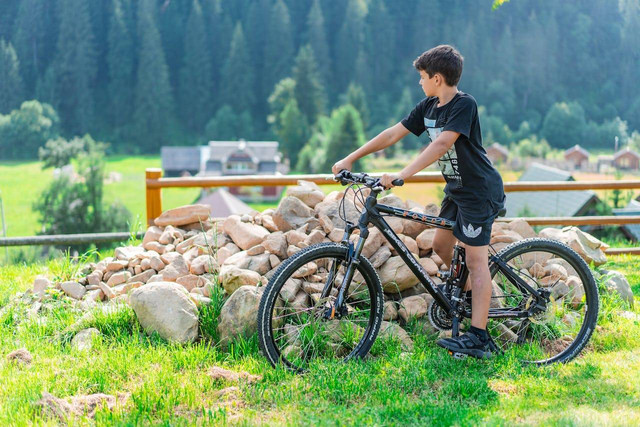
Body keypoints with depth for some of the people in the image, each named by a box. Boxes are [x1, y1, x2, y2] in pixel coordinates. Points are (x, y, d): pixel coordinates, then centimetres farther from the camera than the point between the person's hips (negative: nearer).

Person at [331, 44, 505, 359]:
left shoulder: (464, 105, -21)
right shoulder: (429, 107, 5)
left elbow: (440, 146, -33)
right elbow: (392, 135, 6)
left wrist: (400, 176, -39)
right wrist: (350, 159, 3)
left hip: (480, 191, -9)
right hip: (457, 188, 9)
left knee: (475, 259, -11)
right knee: (441, 244, 16)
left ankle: (478, 339, -11)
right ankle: (472, 293, 37)